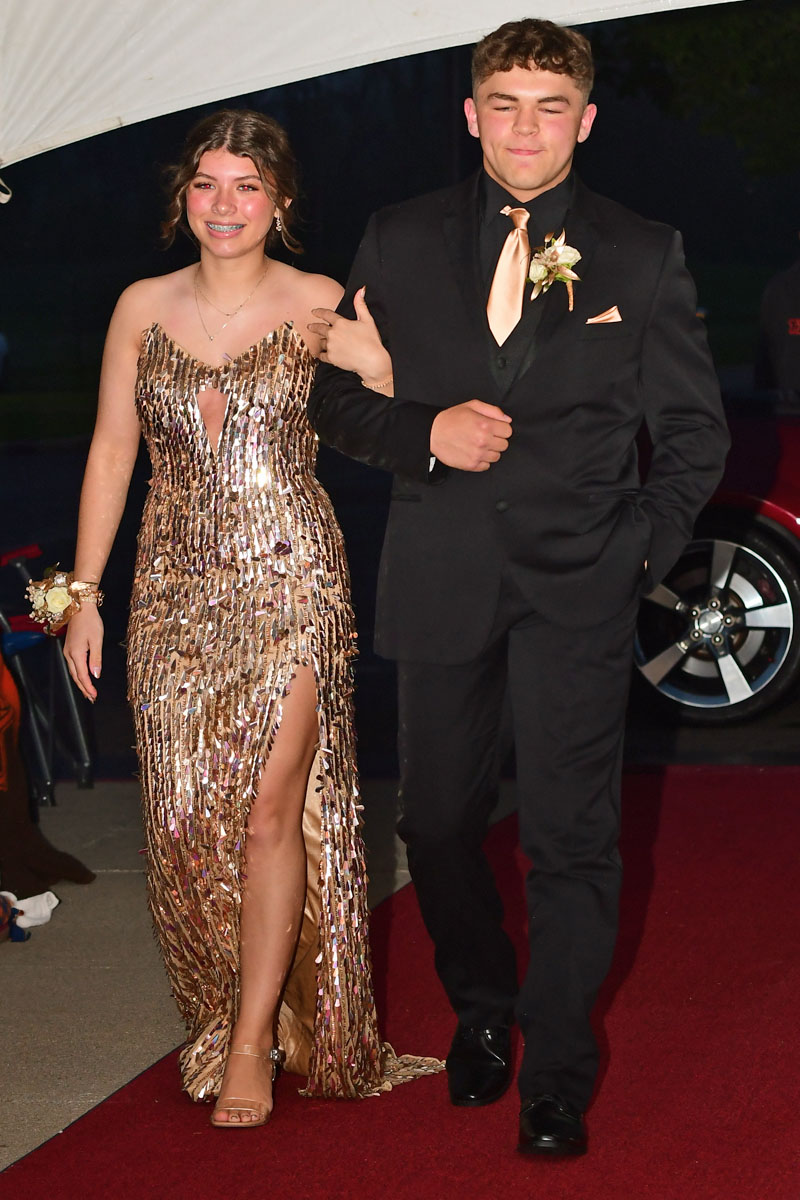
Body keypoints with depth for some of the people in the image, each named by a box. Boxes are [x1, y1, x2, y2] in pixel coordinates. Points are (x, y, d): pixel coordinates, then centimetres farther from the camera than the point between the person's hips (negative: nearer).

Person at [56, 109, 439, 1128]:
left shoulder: (319, 306, -1)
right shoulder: (143, 308, 6)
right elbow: (111, 450, 9)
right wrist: (84, 592, 8)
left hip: (290, 576, -3)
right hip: (177, 586, 3)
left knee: (271, 809, -6)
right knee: (186, 814, 3)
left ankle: (255, 1041, 6)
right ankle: (224, 1012, 22)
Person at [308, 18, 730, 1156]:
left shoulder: (642, 254, 3)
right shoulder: (401, 240, 7)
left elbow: (696, 432, 8)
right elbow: (334, 398, 10)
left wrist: (645, 545, -4)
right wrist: (427, 433, -9)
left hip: (577, 585, -2)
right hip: (441, 579, 2)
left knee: (571, 835, -4)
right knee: (438, 822, 11)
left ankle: (557, 1078, 8)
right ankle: (481, 1010, 35)